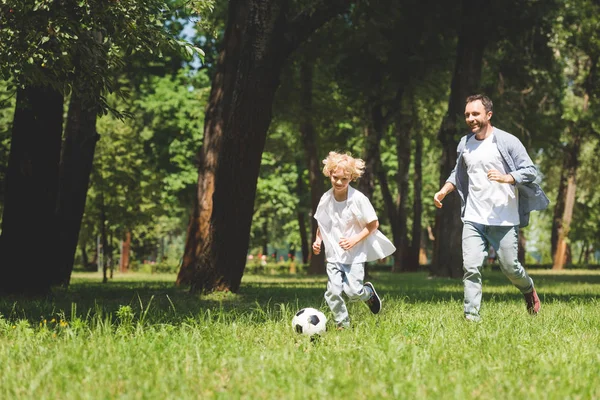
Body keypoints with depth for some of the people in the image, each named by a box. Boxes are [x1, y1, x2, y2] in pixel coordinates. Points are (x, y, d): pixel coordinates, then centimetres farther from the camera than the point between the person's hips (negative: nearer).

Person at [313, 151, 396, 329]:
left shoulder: (358, 199, -13)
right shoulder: (326, 199, -1)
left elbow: (373, 224, -7)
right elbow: (321, 224, 15)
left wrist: (355, 240, -17)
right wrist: (318, 240, -2)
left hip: (355, 254, -3)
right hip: (333, 254, 3)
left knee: (353, 291, -11)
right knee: (333, 292, -7)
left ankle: (368, 292, 24)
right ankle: (342, 324, 10)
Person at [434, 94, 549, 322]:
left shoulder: (507, 142, -5)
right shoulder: (464, 144, 10)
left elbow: (530, 171, -7)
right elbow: (458, 174, 25)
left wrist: (506, 178, -23)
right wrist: (443, 191, 9)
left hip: (504, 220, -3)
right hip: (473, 219, 3)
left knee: (509, 267, 6)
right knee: (471, 267, -9)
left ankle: (529, 291, 37)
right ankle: (471, 316, -5)